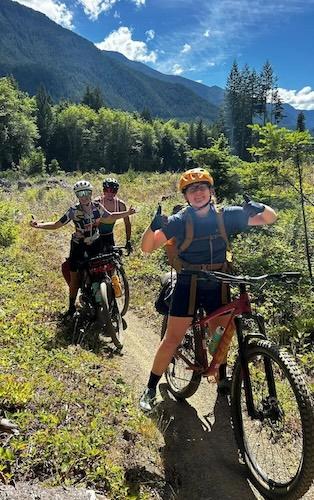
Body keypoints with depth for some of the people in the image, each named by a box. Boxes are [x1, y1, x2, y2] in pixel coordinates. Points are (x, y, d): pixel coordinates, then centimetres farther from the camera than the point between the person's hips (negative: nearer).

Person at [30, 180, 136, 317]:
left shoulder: (97, 206, -9)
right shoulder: (73, 210, -17)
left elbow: (111, 216, 9)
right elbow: (56, 225, -14)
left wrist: (127, 213, 5)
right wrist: (39, 225, -26)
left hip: (95, 244, 2)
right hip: (78, 245, -2)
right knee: (75, 276, 1)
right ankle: (71, 306, 18)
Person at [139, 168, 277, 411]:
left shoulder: (226, 215, -3)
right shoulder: (179, 221, -10)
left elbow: (270, 218, 1)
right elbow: (147, 247, -14)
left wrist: (260, 207, -22)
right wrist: (154, 226, -34)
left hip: (217, 285, 3)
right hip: (188, 285, -3)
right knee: (172, 338, -3)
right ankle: (150, 390, 12)